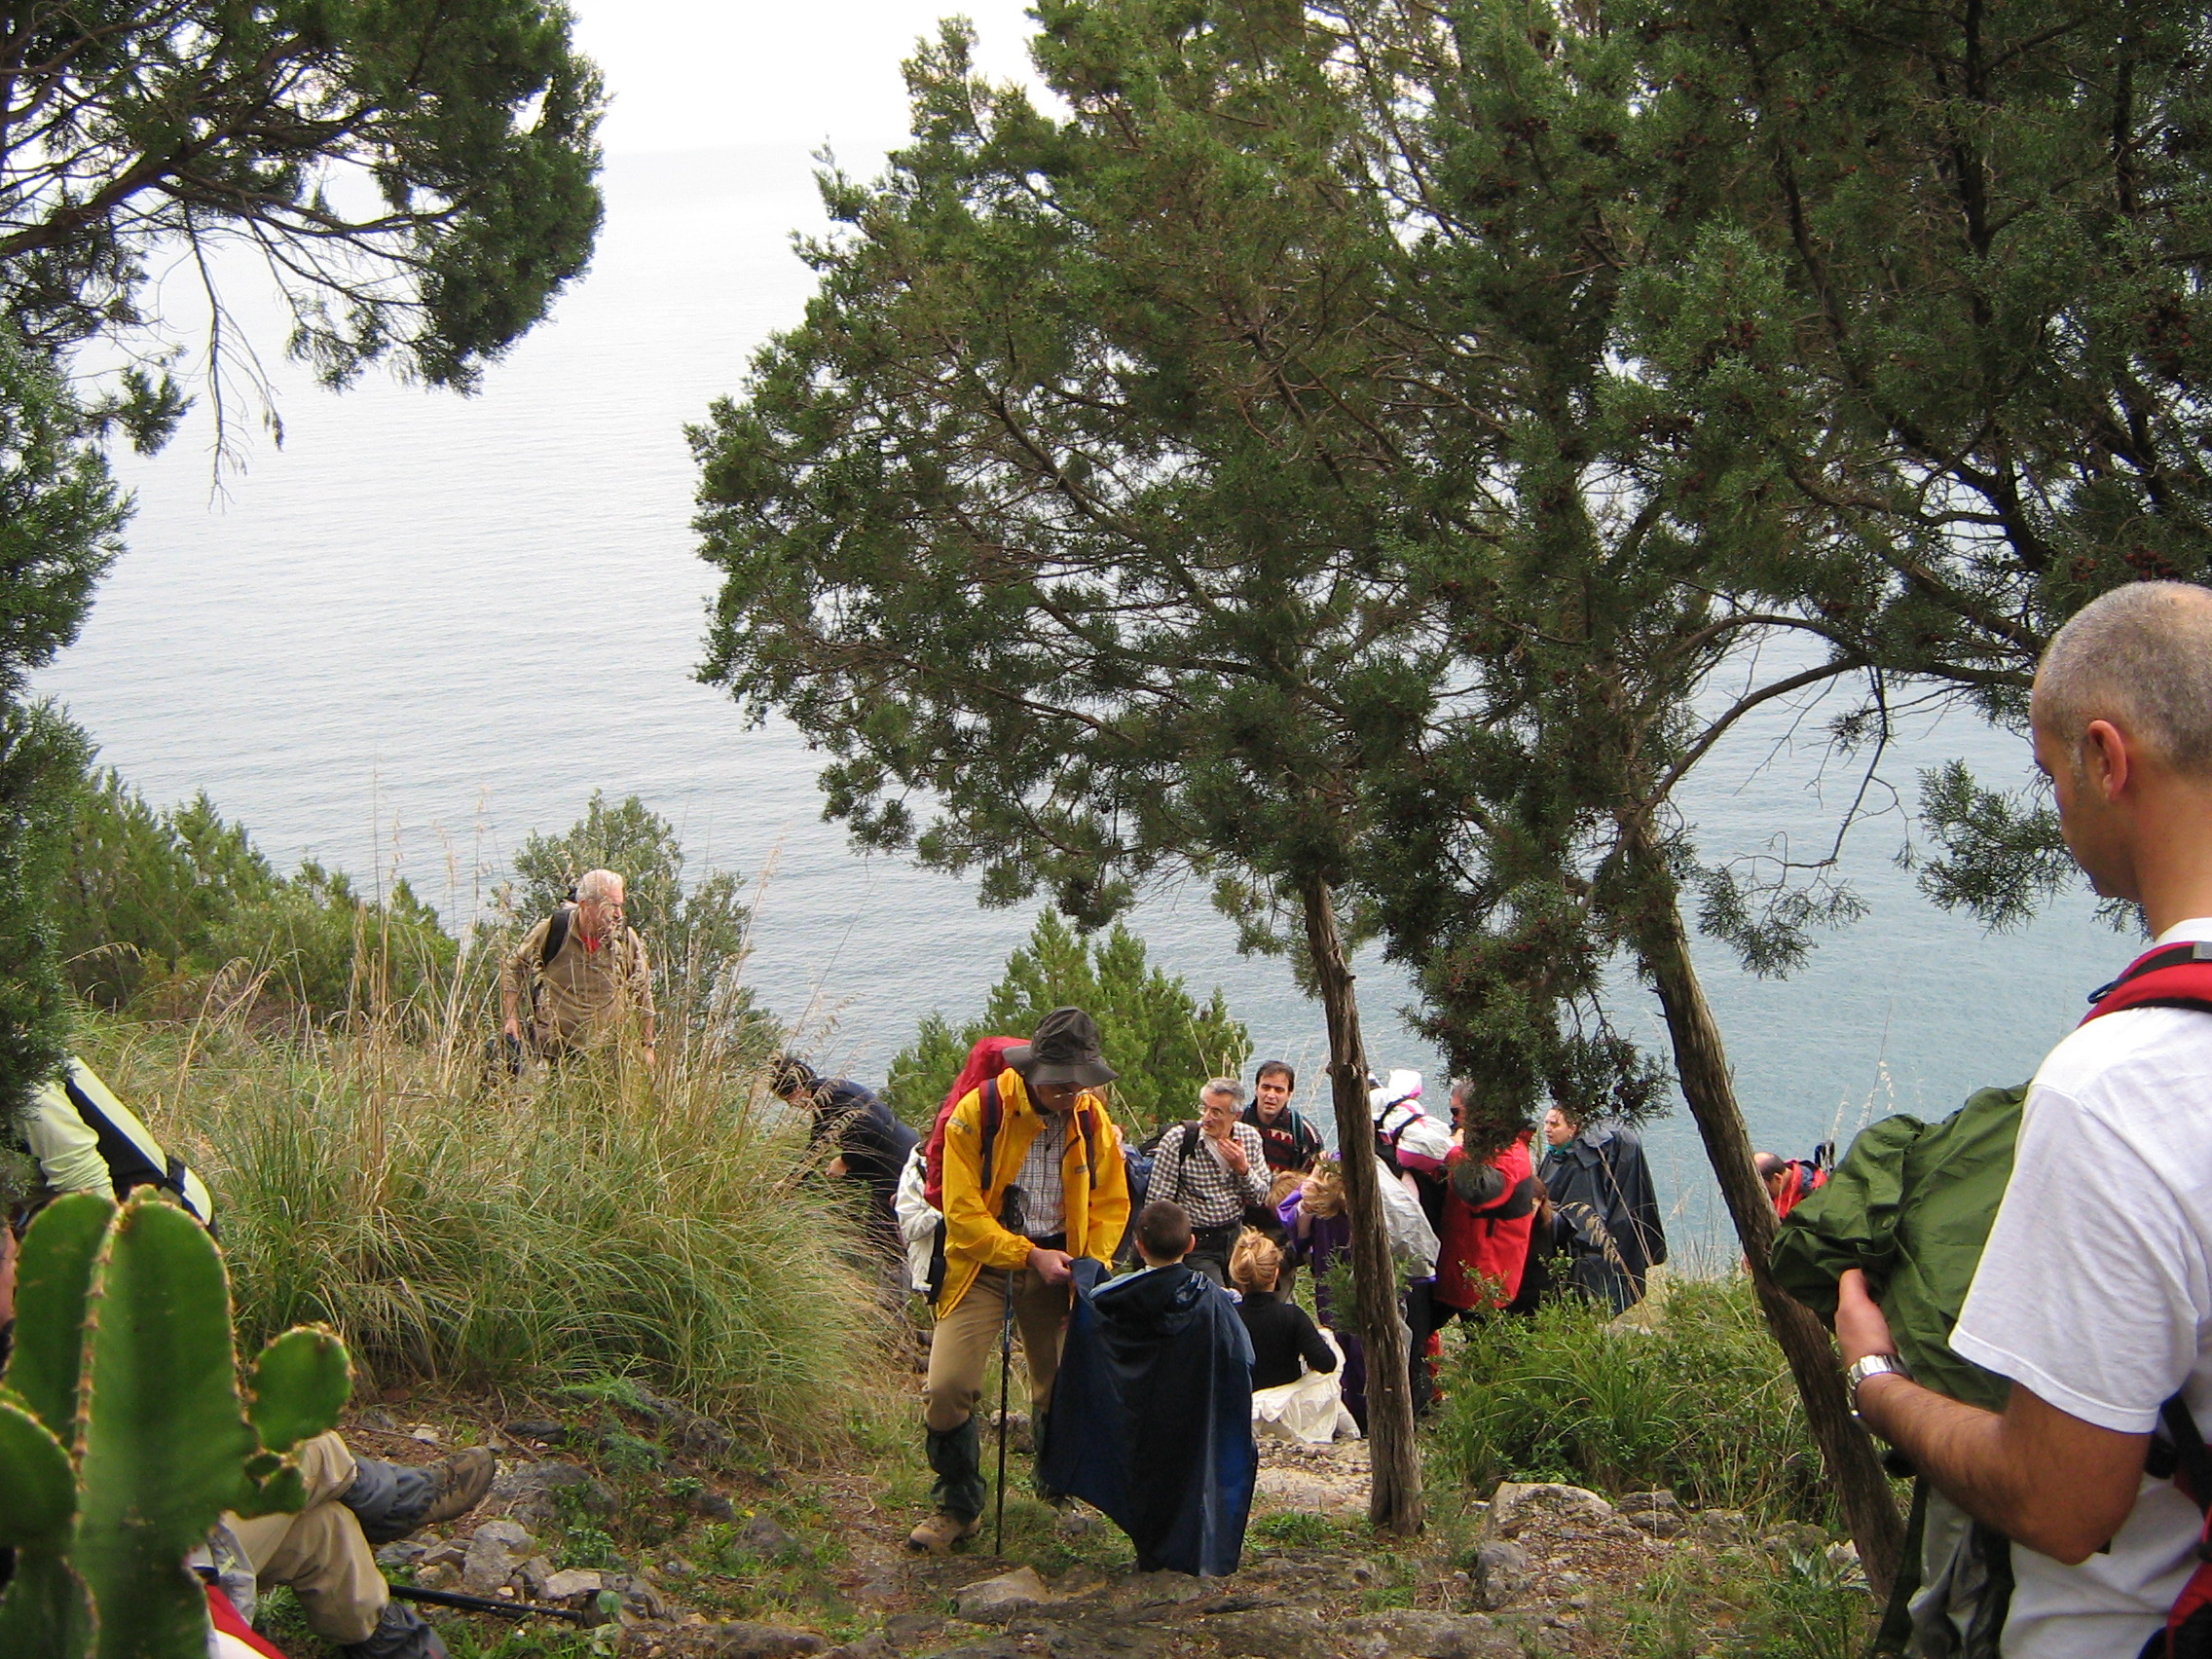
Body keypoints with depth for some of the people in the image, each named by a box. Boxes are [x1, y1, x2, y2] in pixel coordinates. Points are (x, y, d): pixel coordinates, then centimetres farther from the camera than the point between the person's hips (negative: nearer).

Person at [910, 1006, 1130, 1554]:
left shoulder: (1092, 1120, -1)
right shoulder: (978, 1112, -14)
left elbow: (1111, 1205, 10)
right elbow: (962, 1211, -13)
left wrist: (1092, 1264, -6)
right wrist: (1028, 1256, -17)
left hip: (1054, 1268, 3)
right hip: (985, 1265, -3)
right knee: (947, 1386, -13)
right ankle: (957, 1508, 6)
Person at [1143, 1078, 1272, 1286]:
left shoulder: (1250, 1138, 2)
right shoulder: (1177, 1140, -12)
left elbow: (1262, 1199, 6)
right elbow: (1157, 1202, -11)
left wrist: (1243, 1169, -10)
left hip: (1236, 1237, 5)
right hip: (1196, 1242, -5)